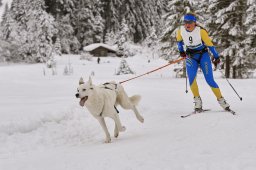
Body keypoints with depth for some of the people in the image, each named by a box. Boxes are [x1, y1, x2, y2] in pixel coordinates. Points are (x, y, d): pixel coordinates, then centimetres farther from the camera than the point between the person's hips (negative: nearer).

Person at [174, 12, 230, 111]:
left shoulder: (201, 31, -21)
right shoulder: (180, 30, -10)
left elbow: (209, 44, -13)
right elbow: (179, 40, 13)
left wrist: (216, 57, -8)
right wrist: (181, 51, 17)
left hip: (203, 55, -3)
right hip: (190, 57, 3)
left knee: (209, 80, -9)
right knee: (191, 78, -19)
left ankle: (220, 99, 4)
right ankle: (197, 100, -9)